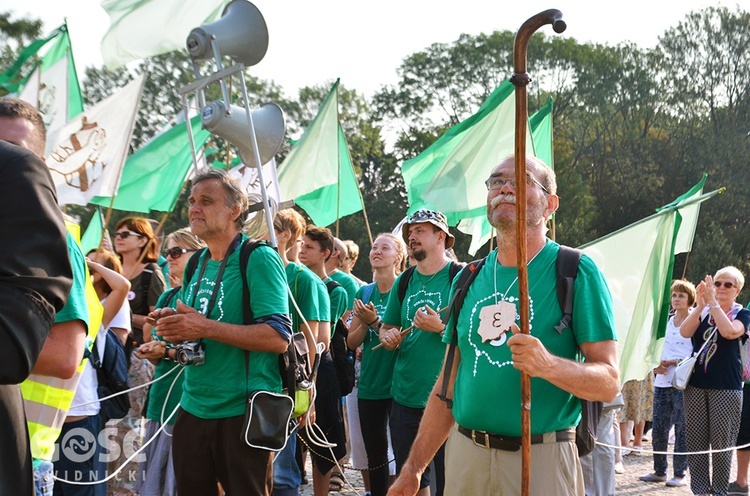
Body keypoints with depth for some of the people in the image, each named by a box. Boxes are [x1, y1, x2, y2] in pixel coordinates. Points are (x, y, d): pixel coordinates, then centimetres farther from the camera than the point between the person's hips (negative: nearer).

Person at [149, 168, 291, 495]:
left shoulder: (258, 258, -10)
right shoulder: (195, 265, 12)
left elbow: (279, 337, -19)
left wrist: (206, 327, -23)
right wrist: (175, 328, -1)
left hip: (243, 412, -7)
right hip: (193, 408, 7)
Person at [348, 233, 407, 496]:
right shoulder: (364, 292, 9)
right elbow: (352, 342, 8)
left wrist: (375, 322, -21)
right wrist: (364, 323, -11)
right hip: (369, 384, 5)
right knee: (375, 453, 12)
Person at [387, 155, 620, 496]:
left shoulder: (575, 272, -6)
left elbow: (609, 382, -10)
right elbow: (449, 381, 13)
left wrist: (549, 366, -29)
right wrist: (413, 468, 11)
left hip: (541, 459, -4)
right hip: (465, 454, 5)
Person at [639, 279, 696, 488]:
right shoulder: (670, 322, 16)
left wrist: (674, 363, -16)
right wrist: (660, 365, 3)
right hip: (663, 382, 6)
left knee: (681, 429, -2)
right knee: (658, 428, 7)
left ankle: (679, 474, 5)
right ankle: (659, 471, 18)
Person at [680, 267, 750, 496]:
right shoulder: (701, 312, 11)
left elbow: (729, 331, -19)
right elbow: (685, 332, -8)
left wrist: (713, 302, -19)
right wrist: (700, 305, -18)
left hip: (726, 388, -3)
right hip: (696, 385, 3)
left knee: (721, 443, -3)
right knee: (695, 441, 3)